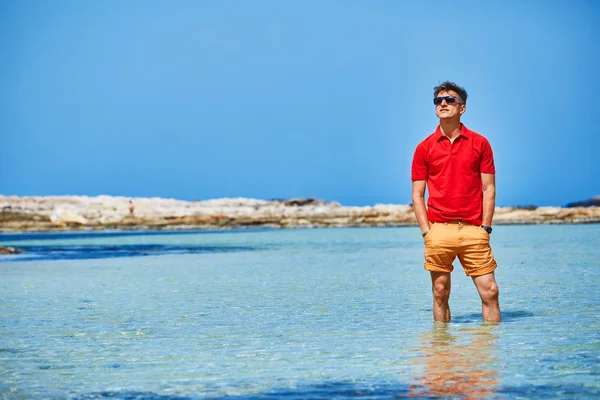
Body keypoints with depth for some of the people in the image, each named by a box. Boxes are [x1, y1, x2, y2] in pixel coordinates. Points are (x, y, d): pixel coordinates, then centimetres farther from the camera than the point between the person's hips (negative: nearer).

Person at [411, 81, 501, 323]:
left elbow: (489, 189, 6)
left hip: (473, 230, 0)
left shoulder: (480, 144, 7)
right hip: (439, 230, 0)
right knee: (440, 293, 4)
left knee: (490, 291, -4)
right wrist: (426, 231, -3)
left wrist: (485, 228, -2)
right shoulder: (424, 148, 7)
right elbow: (417, 195, 7)